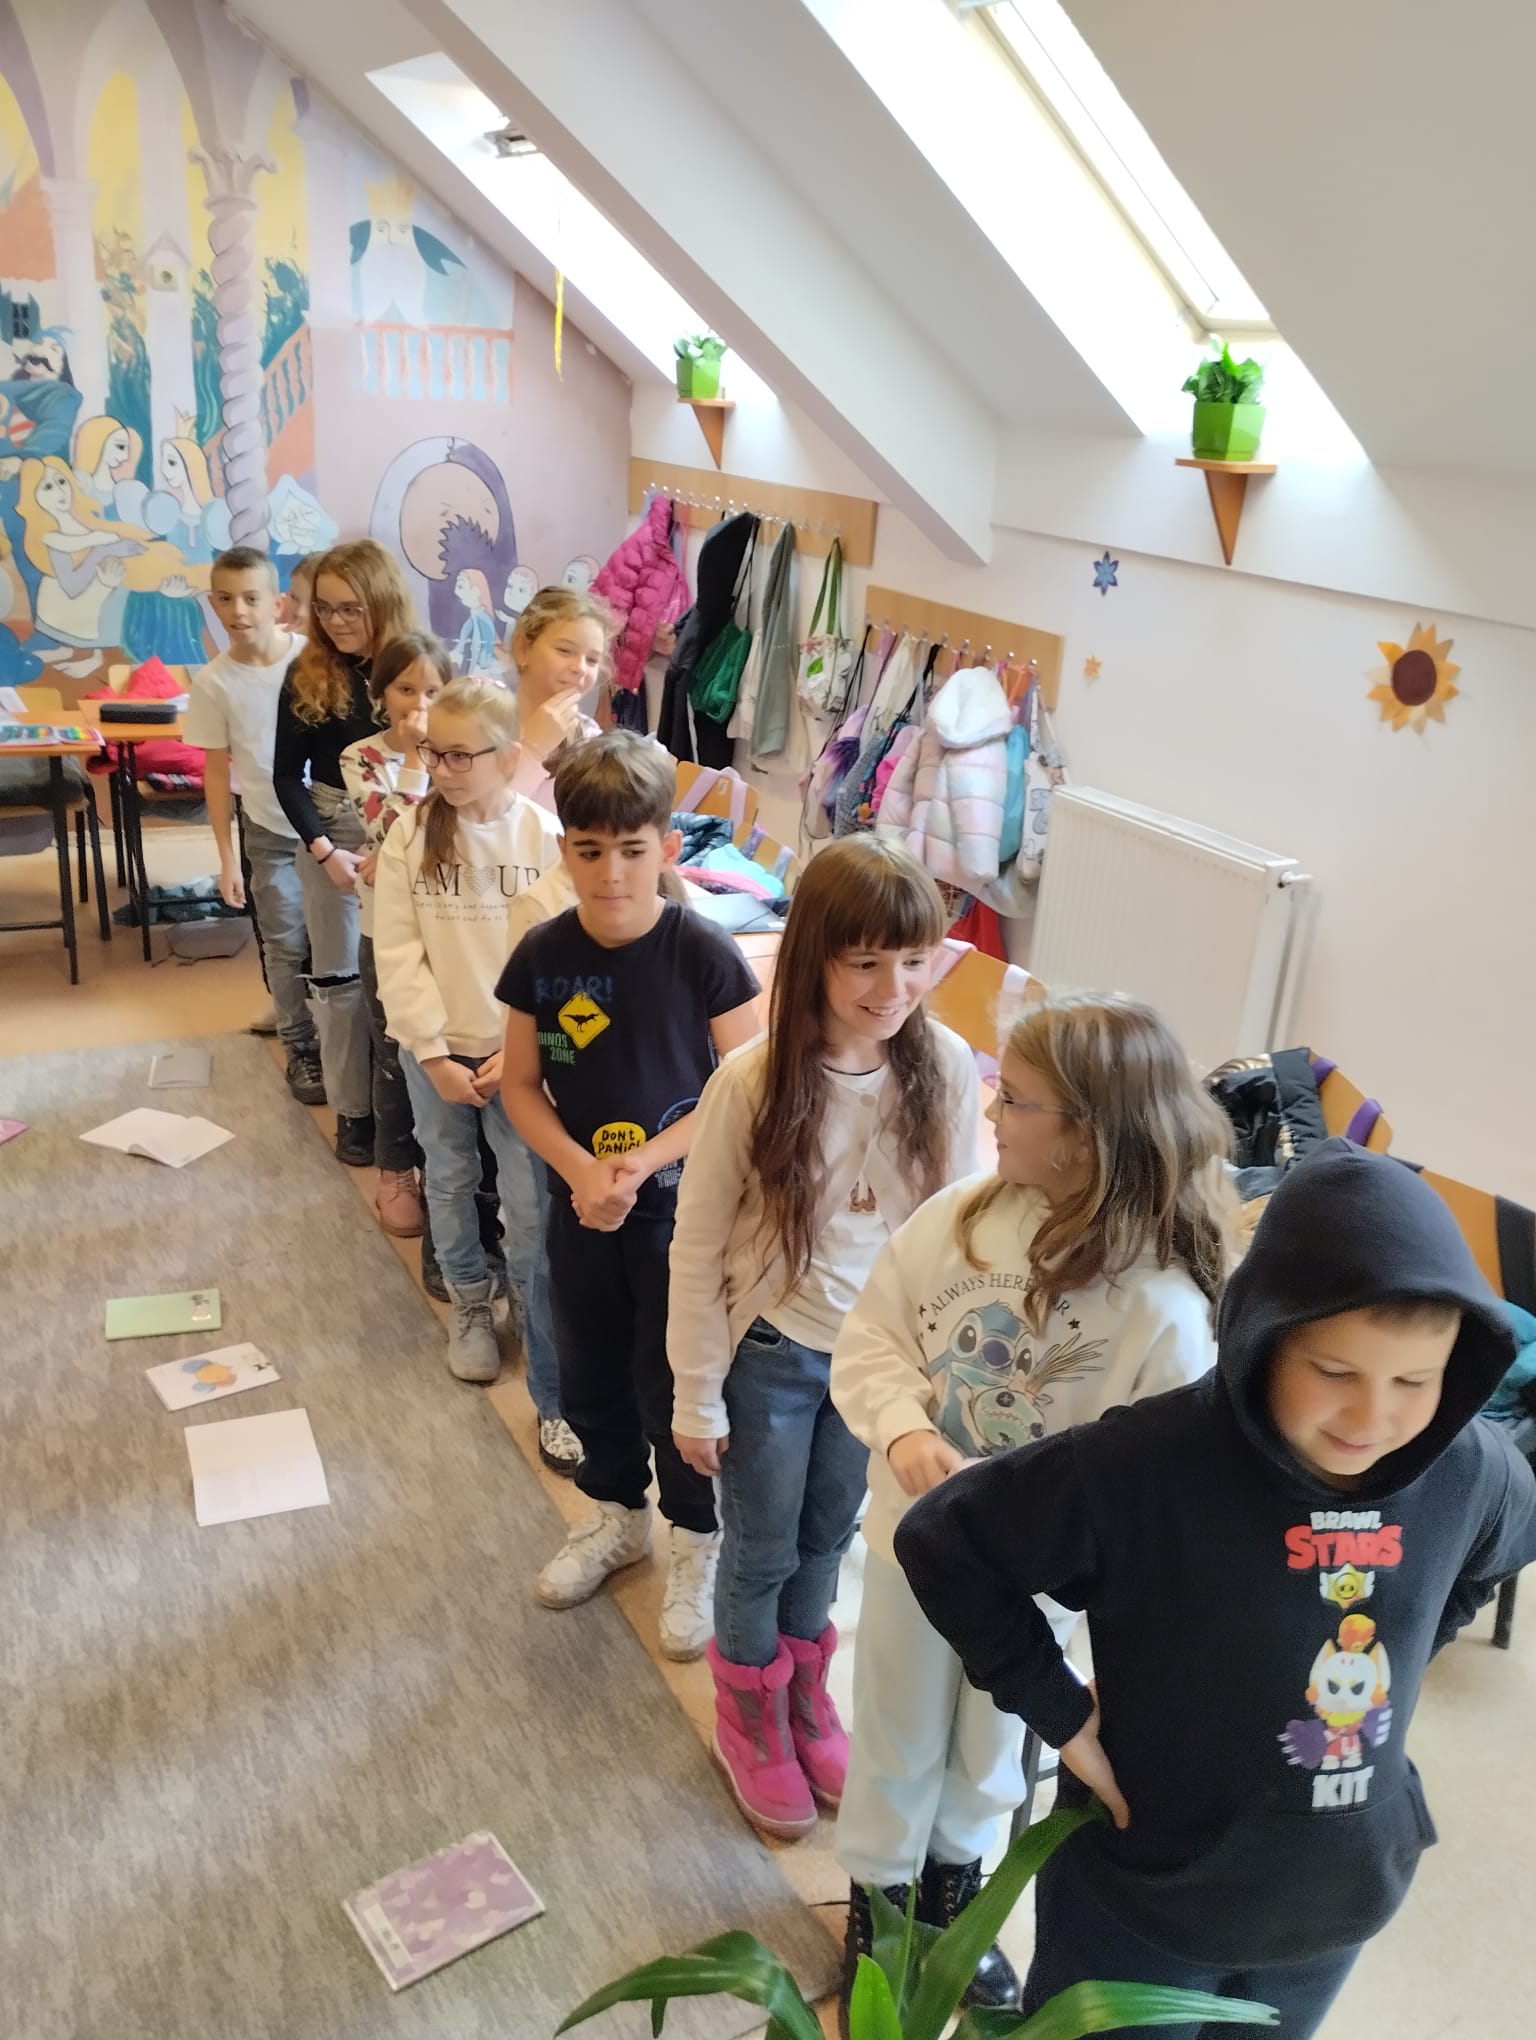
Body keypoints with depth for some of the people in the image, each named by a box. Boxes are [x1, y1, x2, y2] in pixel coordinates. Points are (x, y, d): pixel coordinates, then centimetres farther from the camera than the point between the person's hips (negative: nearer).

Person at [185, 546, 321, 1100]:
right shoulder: (212, 682, -7)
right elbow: (217, 772, -1)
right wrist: (228, 857, -1)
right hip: (269, 830, 0)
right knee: (286, 947, 9)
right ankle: (300, 1049, 25)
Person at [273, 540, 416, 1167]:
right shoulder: (306, 676, -2)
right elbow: (287, 775, 0)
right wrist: (323, 849, -12)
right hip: (331, 832, 1)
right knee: (339, 974, 7)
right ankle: (353, 1108, 19)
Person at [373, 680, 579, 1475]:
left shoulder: (544, 836, -9)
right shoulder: (410, 834, -5)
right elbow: (397, 953, -5)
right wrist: (435, 1052, -10)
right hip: (435, 1050, 2)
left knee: (534, 1218, -3)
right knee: (451, 1184, 19)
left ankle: (556, 1395, 7)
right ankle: (469, 1302, 47)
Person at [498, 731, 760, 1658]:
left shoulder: (704, 953, -18)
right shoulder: (543, 955, -9)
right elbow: (521, 1084, -1)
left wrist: (644, 1163, -21)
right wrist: (580, 1168, -17)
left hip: (681, 1206, -4)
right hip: (580, 1206, 4)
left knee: (674, 1382, 7)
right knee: (590, 1371, 19)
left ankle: (700, 1541, 31)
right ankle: (618, 1513, 44)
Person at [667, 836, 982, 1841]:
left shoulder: (947, 1067, -16)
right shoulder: (754, 1081, -24)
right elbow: (698, 1249, -13)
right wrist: (696, 1397, -7)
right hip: (773, 1353, -2)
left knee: (829, 1535, 24)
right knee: (761, 1548, 18)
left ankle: (805, 1688, 52)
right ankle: (750, 1713, 46)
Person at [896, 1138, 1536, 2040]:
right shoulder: (1143, 1468, -30)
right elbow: (942, 1544, -20)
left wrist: (1394, 1669, 3)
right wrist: (1058, 1711, -19)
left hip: (1340, 1898, 5)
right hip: (1142, 1898, -4)